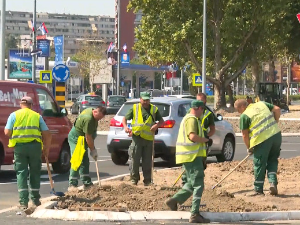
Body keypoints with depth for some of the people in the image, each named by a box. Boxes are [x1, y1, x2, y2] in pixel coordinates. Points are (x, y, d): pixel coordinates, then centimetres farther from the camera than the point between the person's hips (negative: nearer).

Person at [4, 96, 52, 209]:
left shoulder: (14, 115, 5)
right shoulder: (37, 116, 9)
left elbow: (7, 132, -2)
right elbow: (47, 134, 6)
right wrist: (46, 149, 16)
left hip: (20, 146, -1)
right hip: (35, 146, 1)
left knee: (21, 173, 3)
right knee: (35, 173, 14)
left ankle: (23, 202, -4)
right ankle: (35, 200, 20)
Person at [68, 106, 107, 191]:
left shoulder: (91, 110, 2)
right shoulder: (88, 119, -30)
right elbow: (88, 137, -25)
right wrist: (93, 150, -16)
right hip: (76, 139, -10)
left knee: (85, 161, 12)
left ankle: (87, 183, 18)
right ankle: (72, 185, -15)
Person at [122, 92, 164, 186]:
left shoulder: (154, 109, 9)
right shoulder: (135, 108, 5)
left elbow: (161, 121, 14)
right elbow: (125, 119, 9)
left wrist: (157, 125, -8)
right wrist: (125, 127, -11)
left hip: (149, 138, 1)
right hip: (137, 137, -1)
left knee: (147, 161, 5)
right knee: (134, 159, -2)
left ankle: (147, 180, 13)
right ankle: (134, 179, 9)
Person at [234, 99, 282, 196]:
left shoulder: (244, 116, -2)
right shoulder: (261, 104, 14)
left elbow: (245, 135, -1)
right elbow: (277, 109, 10)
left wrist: (249, 148, 12)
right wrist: (274, 124, 18)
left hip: (262, 139, -6)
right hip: (276, 134, 6)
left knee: (259, 164, 6)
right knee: (272, 160, 18)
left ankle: (258, 189, 12)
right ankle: (273, 183, 3)